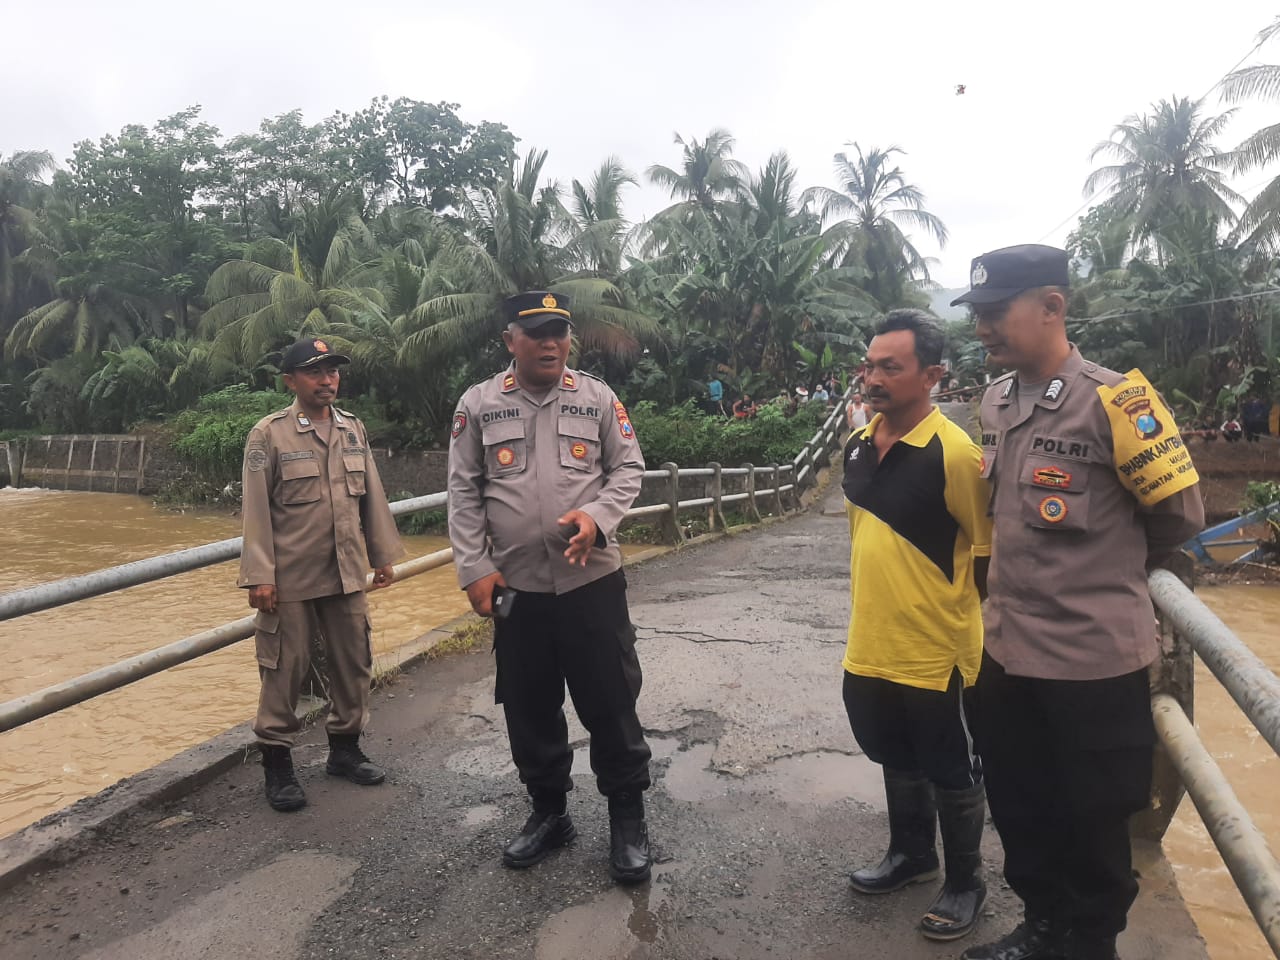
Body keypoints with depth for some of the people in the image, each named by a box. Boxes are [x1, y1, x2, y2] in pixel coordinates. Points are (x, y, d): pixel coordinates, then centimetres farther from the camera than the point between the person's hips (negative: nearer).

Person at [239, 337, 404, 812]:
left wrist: (382, 555, 10)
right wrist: (259, 576, -12)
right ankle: (277, 763, 20)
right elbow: (256, 510, -8)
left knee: (354, 663, 12)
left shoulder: (354, 429, 7)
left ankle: (345, 747, 30)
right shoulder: (268, 434, -6)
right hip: (291, 579, -4)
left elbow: (372, 497, 10)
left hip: (347, 574, 5)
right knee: (284, 671, 5)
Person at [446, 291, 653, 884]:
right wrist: (475, 568, -4)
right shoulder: (478, 404, 3)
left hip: (593, 579, -1)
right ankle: (548, 811, 34)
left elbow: (628, 468, 4)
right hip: (515, 586, 2)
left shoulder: (598, 398, 2)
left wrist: (597, 516, -15)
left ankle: (628, 818, 24)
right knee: (529, 707, 14)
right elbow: (464, 493, 2)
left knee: (610, 701, 5)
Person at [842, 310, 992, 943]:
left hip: (934, 653, -6)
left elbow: (990, 553, -14)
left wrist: (952, 613, -5)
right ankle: (911, 854, 47)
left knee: (951, 777, 14)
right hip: (869, 647, 7)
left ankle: (965, 884, 36)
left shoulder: (954, 453, -21)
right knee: (897, 761, 25)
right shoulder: (858, 443, 2)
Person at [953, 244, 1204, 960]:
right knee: (1019, 807, 20)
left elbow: (1181, 513, -7)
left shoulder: (1112, 398, -16)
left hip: (1094, 655, -6)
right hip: (1009, 649, 6)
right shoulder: (997, 401, 4)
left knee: (1091, 821, 13)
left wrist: (1115, 574, 6)